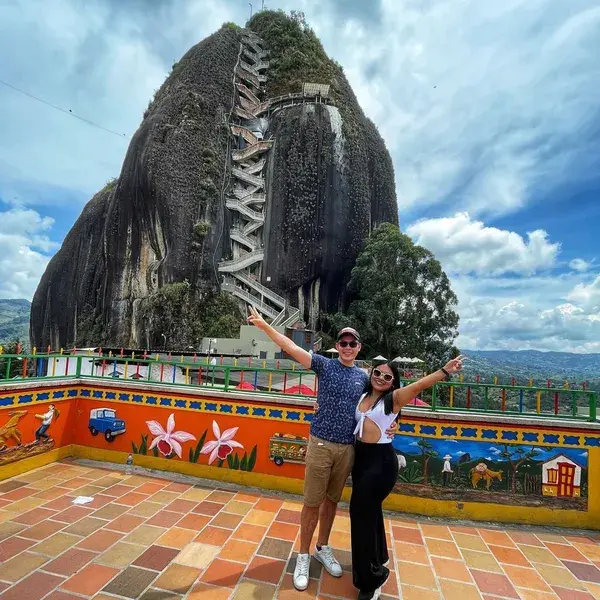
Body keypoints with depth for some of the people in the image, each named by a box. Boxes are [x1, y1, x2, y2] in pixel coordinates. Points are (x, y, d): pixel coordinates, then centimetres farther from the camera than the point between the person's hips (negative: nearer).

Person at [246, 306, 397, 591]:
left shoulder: (364, 377, 5)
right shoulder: (325, 365, -6)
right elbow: (291, 347, -14)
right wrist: (264, 325, -22)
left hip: (348, 448, 4)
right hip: (321, 444, -3)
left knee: (332, 500, 18)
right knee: (312, 502, 5)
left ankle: (322, 548, 39)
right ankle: (304, 556, 25)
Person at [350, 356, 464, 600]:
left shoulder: (394, 398, -11)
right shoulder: (362, 395, 5)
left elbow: (419, 385, -26)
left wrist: (444, 371, -39)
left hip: (381, 460, -6)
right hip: (360, 456, 6)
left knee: (362, 512, -3)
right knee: (369, 509, 21)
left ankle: (369, 579, 17)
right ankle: (377, 559, 45)